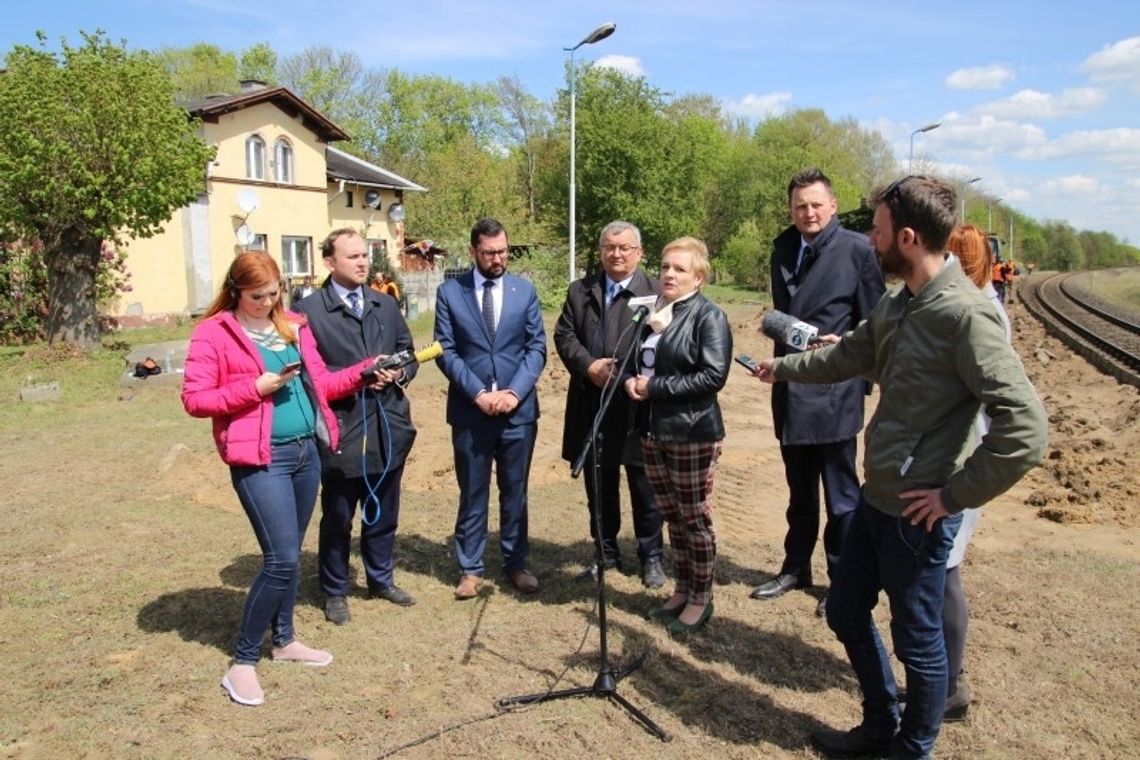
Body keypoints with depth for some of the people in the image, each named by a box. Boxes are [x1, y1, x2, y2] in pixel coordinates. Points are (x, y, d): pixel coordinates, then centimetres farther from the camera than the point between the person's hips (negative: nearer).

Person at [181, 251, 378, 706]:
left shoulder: (293, 327, 12)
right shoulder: (213, 333, -4)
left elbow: (319, 383, 14)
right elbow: (194, 399, -8)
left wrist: (365, 370, -1)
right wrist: (255, 386, -17)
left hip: (307, 451, 6)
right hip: (260, 459, -6)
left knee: (290, 554, 15)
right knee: (282, 559, -9)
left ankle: (283, 639, 32)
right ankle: (243, 661, 7)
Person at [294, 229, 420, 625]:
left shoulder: (386, 305, 10)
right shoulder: (309, 310, -9)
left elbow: (409, 353, 14)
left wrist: (398, 373, -7)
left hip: (388, 427, 5)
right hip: (341, 432, -5)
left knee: (383, 513, 19)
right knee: (337, 518, 12)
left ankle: (382, 579, 38)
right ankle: (335, 592, 30)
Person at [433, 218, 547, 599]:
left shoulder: (525, 290, 5)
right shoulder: (449, 292, 0)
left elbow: (537, 347, 1)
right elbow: (446, 351, -4)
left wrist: (515, 391, -11)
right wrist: (477, 393, -14)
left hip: (519, 409, 1)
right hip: (469, 410, -1)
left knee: (515, 492, 12)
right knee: (472, 494, 9)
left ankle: (516, 563, 25)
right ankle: (470, 568, 22)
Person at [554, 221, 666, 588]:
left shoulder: (656, 292, -3)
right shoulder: (580, 290, 11)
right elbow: (564, 335, 5)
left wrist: (625, 373, -20)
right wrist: (590, 366, -12)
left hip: (638, 405, -4)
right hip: (592, 405, 4)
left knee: (644, 486, 7)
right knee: (599, 484, 15)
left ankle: (651, 556, 22)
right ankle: (605, 551, 30)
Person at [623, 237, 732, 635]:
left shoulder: (709, 316, -9)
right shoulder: (651, 311, 11)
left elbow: (713, 375, -18)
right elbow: (634, 359, 19)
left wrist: (656, 387, -17)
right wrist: (629, 380, -4)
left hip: (692, 433, -6)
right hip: (652, 431, 7)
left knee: (695, 518, 5)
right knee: (672, 517, 16)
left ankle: (701, 598, 20)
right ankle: (682, 589, 31)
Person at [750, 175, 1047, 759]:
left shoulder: (964, 313, -22)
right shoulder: (895, 306, 5)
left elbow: (1025, 429, -27)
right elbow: (847, 356, 24)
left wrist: (953, 496, -19)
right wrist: (782, 367, 34)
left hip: (916, 513, -9)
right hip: (875, 497, 9)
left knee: (917, 640, 11)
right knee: (845, 612, 21)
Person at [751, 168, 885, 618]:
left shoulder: (856, 249, -7)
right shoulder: (783, 249, 9)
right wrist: (777, 328, 3)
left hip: (835, 393, -5)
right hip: (791, 390, 6)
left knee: (840, 494, 6)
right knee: (799, 491, 18)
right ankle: (795, 568, 32)